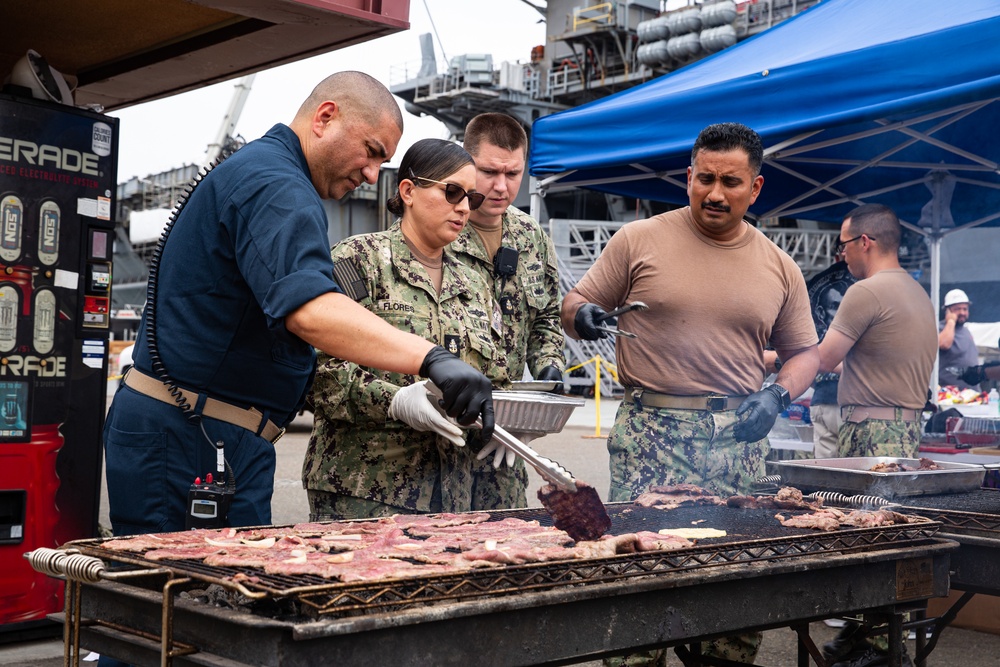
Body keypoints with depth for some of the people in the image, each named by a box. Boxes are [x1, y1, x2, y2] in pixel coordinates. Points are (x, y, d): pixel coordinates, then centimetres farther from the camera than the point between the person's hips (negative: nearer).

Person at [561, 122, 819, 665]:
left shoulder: (780, 268, 12)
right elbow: (574, 307, 9)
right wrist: (582, 315, -15)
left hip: (738, 438, 3)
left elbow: (803, 352, 19)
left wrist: (777, 396, 0)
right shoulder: (638, 240, 3)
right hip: (651, 432, -2)